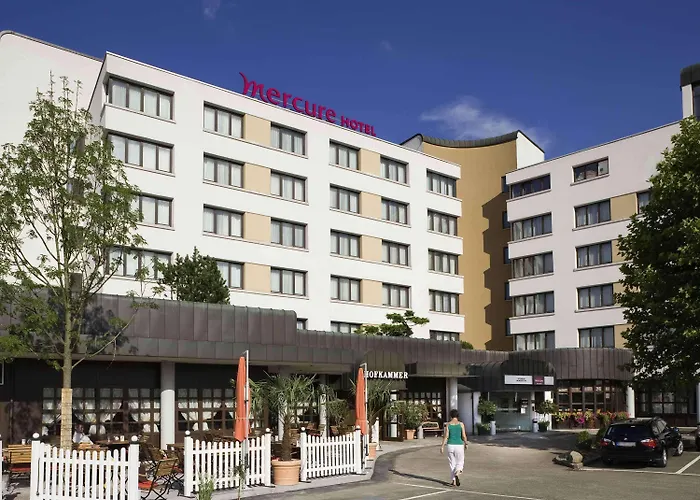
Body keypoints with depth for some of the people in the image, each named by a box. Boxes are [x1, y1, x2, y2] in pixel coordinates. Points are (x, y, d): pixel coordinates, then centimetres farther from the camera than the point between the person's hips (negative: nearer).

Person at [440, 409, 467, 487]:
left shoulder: (448, 424, -2)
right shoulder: (461, 424, -3)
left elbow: (445, 436, -6)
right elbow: (464, 436, -4)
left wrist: (442, 446, -1)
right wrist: (465, 444, 14)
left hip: (450, 445, 1)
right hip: (459, 445, -1)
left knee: (452, 464, 13)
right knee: (460, 463, 12)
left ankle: (453, 481, 13)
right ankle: (457, 475, -17)